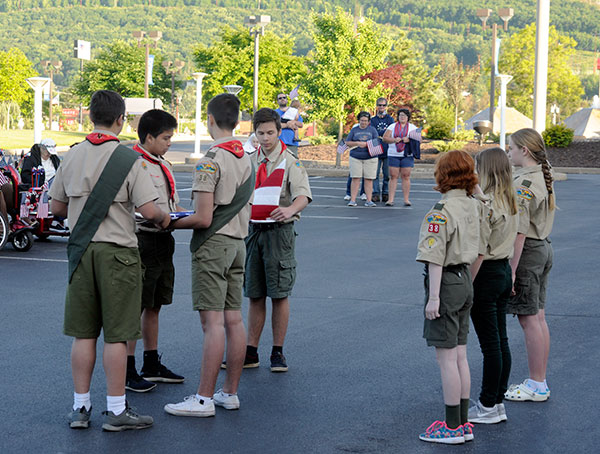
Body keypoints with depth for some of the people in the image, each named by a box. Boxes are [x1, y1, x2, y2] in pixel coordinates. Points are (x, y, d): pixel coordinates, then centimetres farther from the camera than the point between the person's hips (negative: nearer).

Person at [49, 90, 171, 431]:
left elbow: (57, 206, 14)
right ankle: (116, 411, 5)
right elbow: (149, 210, -14)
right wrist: (164, 218, 7)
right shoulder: (129, 159, -11)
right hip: (117, 251, -5)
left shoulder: (72, 156, 5)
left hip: (81, 250, 5)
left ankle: (81, 407, 15)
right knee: (116, 336, 1)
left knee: (83, 334, 10)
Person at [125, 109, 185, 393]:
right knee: (135, 307, -4)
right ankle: (128, 371, 2)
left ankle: (152, 365, 25)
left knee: (154, 305, 16)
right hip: (143, 239, -9)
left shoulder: (164, 165, 16)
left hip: (163, 240, 9)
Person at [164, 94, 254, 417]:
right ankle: (230, 392, 16)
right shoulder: (246, 159, 12)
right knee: (234, 319, 10)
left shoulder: (211, 161, -15)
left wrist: (171, 223, -2)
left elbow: (203, 219, -19)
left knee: (213, 322, -9)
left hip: (213, 245, -8)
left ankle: (204, 398, -7)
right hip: (238, 243, 8)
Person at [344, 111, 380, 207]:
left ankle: (369, 200, 2)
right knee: (355, 179, -5)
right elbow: (347, 142, 7)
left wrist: (366, 144, -12)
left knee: (369, 179, -2)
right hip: (355, 157, 0)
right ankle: (352, 200, -4)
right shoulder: (354, 130, 11)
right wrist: (357, 143, -9)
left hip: (370, 158, 0)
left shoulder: (372, 130, 8)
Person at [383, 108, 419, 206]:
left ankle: (406, 199, 1)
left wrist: (409, 140, -16)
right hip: (393, 155, 1)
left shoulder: (412, 127, 10)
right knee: (393, 176, -2)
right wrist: (394, 140, -14)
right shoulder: (392, 126, 12)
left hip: (407, 155, -1)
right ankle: (391, 199, -3)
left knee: (406, 176, -2)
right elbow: (385, 138, 4)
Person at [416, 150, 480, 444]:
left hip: (445, 281, -8)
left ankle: (452, 426, 3)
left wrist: (433, 297, -19)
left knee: (446, 358, -2)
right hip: (465, 279, 8)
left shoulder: (441, 210, -18)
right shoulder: (473, 205, 6)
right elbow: (473, 249, 11)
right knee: (460, 355, 14)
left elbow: (436, 257, -20)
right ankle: (463, 423, 20)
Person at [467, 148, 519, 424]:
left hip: (486, 275, -9)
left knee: (490, 344, -2)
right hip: (504, 271, 9)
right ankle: (498, 402, 22)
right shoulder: (511, 202, 6)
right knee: (500, 341, 14)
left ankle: (488, 407, 7)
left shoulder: (484, 205, -20)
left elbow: (479, 253, -21)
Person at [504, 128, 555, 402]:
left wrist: (511, 269, -22)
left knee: (529, 320, -3)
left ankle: (536, 387, 3)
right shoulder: (544, 177, 12)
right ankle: (539, 383, 21)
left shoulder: (523, 183, -20)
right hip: (544, 248, 10)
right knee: (538, 317, 14)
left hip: (527, 252, -10)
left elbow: (520, 230, -23)